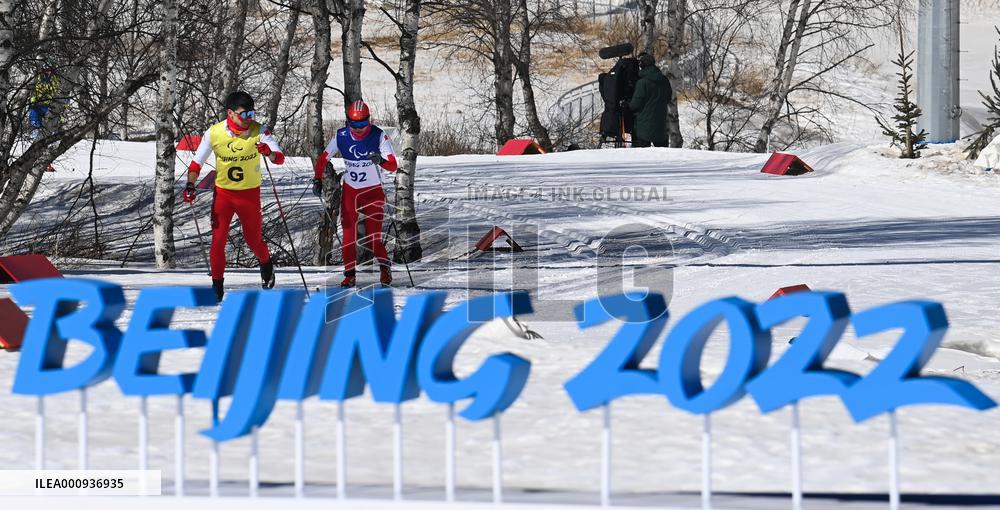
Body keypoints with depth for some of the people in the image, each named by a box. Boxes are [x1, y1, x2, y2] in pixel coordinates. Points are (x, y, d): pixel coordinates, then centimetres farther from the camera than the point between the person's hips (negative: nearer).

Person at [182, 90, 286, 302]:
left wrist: (269, 153, -43)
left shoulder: (259, 131, -15)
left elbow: (280, 158, -21)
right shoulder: (214, 133, -12)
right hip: (222, 193, 1)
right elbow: (197, 162, -2)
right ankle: (217, 285, 13)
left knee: (254, 240, 10)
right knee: (218, 241, -3)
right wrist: (190, 185, -15)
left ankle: (266, 265, 42)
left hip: (249, 194, 0)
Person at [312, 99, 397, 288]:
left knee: (374, 235, -8)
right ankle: (350, 274, 8)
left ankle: (384, 267, 13)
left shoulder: (379, 136, -14)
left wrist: (381, 160, -40)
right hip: (350, 191, 3)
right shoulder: (341, 136, -6)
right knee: (349, 234, 0)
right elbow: (323, 158, 5)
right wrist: (318, 180, -5)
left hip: (373, 191, -3)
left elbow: (393, 166, -19)